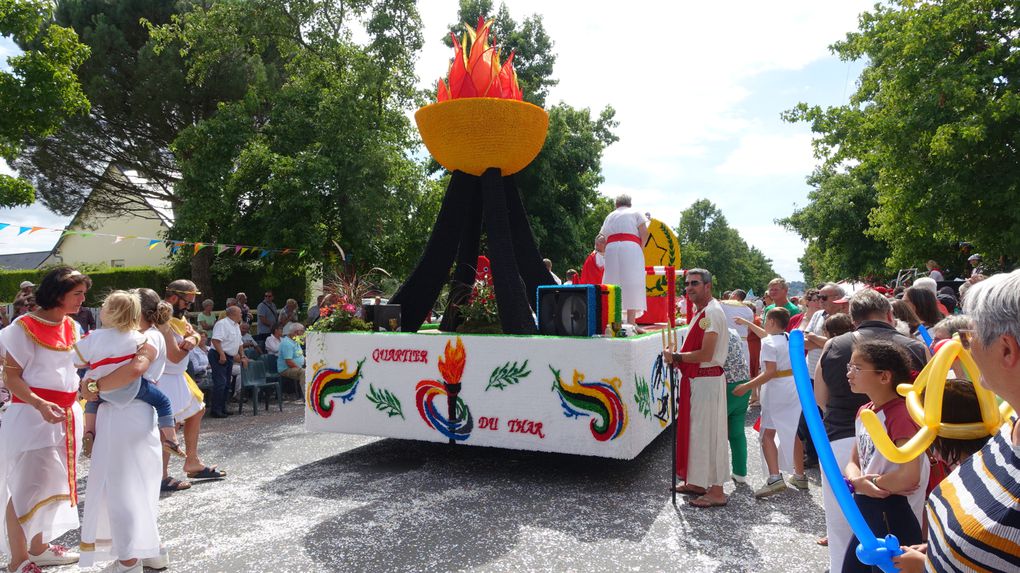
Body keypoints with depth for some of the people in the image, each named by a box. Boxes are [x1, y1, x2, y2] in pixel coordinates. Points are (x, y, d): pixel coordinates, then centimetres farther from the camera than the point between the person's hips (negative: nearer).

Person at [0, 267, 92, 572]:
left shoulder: (72, 327, 9)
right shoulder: (25, 326, -11)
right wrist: (41, 405, -27)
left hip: (66, 415, 7)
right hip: (32, 414, -7)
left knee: (52, 483, 16)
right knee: (26, 485, 1)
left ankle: (37, 547, 32)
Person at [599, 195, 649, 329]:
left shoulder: (610, 216, 27)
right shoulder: (635, 212, 17)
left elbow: (602, 238, 17)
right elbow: (644, 232, 2)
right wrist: (641, 248, 13)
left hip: (611, 248, 3)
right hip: (631, 248, -3)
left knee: (612, 285, 3)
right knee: (632, 284, -7)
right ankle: (631, 322, -15)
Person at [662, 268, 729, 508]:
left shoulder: (712, 312, -17)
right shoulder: (702, 312, 16)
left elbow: (705, 355, -23)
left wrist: (676, 357, -14)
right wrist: (678, 358, 7)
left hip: (707, 381, -10)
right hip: (696, 379, 10)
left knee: (707, 433, -4)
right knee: (695, 431, 17)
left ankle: (716, 491, 6)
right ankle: (698, 482, 29)